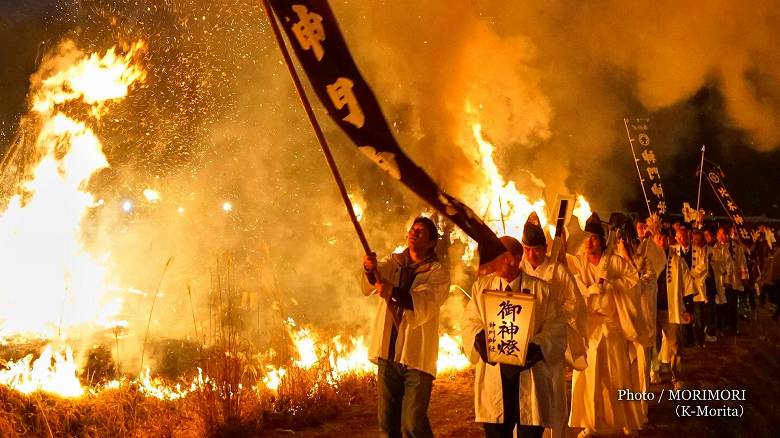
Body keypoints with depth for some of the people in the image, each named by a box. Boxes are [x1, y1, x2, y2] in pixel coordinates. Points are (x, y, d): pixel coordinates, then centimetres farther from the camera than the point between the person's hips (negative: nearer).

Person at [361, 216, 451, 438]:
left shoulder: (438, 272, -3)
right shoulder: (394, 262, 11)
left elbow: (423, 304, -20)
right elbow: (370, 285, -9)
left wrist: (393, 292, -36)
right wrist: (370, 269, -32)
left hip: (417, 356, -4)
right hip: (388, 353, 5)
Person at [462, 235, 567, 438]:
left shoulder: (542, 288, 6)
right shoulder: (481, 286, 13)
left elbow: (556, 325, -2)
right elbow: (470, 321, 6)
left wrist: (538, 346, -21)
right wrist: (479, 337, -17)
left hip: (530, 375, -2)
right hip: (493, 375, 2)